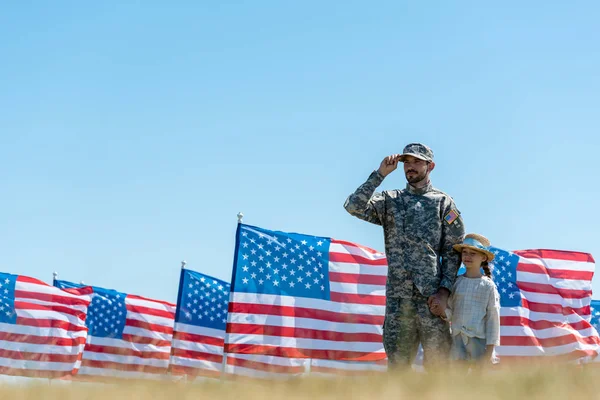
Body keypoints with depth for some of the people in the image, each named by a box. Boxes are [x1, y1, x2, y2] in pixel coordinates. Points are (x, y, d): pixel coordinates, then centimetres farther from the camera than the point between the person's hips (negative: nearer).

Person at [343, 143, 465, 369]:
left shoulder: (443, 202, 7)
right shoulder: (390, 201, 12)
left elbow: (453, 251, 2)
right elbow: (353, 206, -4)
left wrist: (444, 291, -9)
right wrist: (380, 174, -7)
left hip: (431, 298, -2)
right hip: (397, 298, 2)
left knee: (437, 365, -1)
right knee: (397, 364, 6)